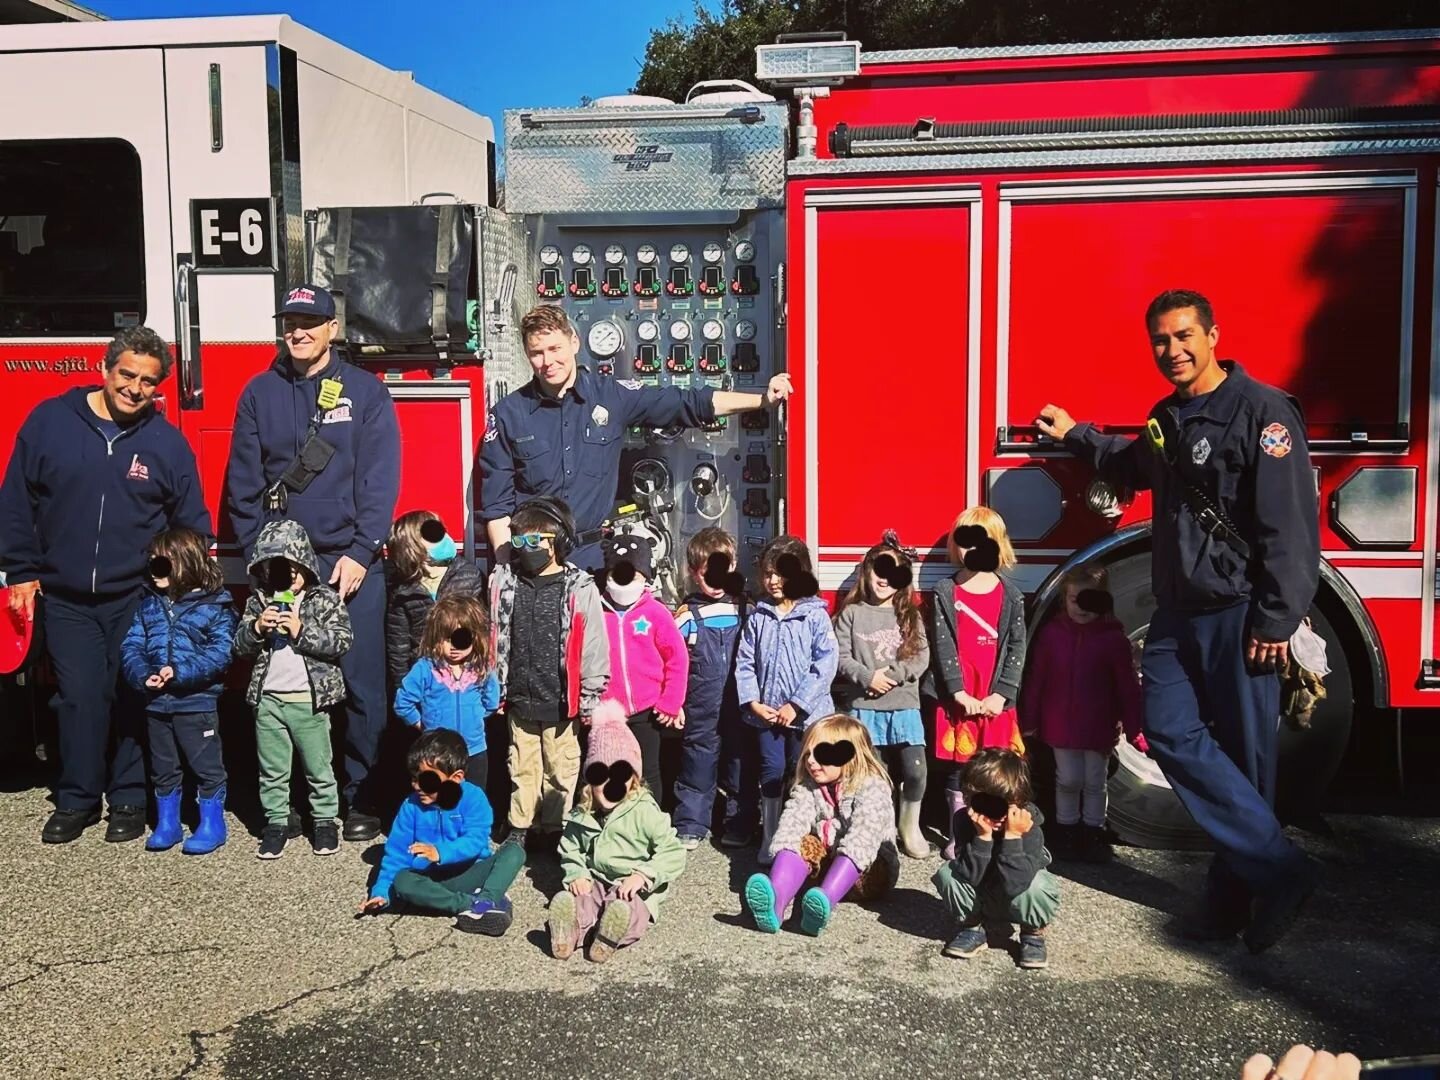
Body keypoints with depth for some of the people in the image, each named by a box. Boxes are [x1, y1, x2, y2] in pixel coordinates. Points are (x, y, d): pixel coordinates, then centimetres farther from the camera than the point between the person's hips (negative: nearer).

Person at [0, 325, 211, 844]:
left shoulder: (167, 441, 0)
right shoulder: (50, 420, -1)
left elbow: (192, 524, 7)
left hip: (138, 600, 0)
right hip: (65, 597, 0)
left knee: (134, 698, 4)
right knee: (80, 697, 4)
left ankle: (130, 798, 18)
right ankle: (76, 799, 20)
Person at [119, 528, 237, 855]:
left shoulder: (215, 606, -9)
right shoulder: (149, 604, 7)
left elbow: (219, 653, -15)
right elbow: (131, 646, 3)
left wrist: (180, 672, -25)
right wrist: (142, 675, -16)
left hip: (197, 702, -5)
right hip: (156, 703, 5)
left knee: (207, 766, 4)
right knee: (163, 768, 16)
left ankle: (212, 825, 17)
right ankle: (166, 824, 29)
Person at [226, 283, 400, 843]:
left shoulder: (366, 392, 4)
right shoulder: (259, 393, 11)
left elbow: (380, 482, -2)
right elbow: (243, 483, 9)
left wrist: (360, 553, -10)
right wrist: (259, 555, 0)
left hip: (351, 561, -2)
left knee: (360, 685, -2)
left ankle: (358, 797, 10)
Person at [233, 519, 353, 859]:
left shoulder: (325, 598, -4)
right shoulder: (258, 601, 5)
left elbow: (341, 641, -12)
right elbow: (240, 645, 4)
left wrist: (302, 631, -21)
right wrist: (257, 627, -15)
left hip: (309, 698, -3)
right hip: (268, 698, 3)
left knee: (318, 767, 10)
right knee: (272, 770, 12)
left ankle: (324, 820, 23)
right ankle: (278, 821, 25)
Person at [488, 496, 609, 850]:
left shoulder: (580, 590, -12)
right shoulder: (504, 582, -2)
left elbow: (594, 649, -7)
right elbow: (493, 639, 7)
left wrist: (589, 701, -4)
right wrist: (494, 690, 9)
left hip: (561, 702, -3)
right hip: (520, 700, 3)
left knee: (561, 770, 11)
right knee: (522, 768, 16)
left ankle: (554, 829, 27)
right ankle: (519, 826, 31)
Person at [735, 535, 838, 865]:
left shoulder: (815, 615, -7)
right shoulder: (758, 617, 4)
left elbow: (826, 664, -12)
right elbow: (744, 662, 5)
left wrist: (796, 704, -15)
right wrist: (753, 702, -7)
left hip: (806, 712, -3)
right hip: (766, 713, 3)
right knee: (771, 773, 9)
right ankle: (770, 841, 19)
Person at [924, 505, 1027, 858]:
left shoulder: (1011, 597, 4)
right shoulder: (946, 595, 2)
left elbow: (1017, 649, 1)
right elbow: (943, 648, -4)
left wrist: (1001, 695, -8)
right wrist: (961, 694, -13)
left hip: (996, 700, 1)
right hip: (957, 698, -1)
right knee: (959, 766, 5)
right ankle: (958, 837, 15)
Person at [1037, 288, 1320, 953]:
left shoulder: (1262, 411, -11)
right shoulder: (1168, 417, 14)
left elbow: (1290, 525, -17)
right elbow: (1137, 468, 39)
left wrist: (1275, 621, -19)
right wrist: (1075, 436, 42)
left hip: (1238, 614, -7)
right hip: (1179, 610, 8)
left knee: (1243, 753, 0)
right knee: (1171, 733, -1)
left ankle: (1233, 898, 10)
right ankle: (1277, 870, 6)